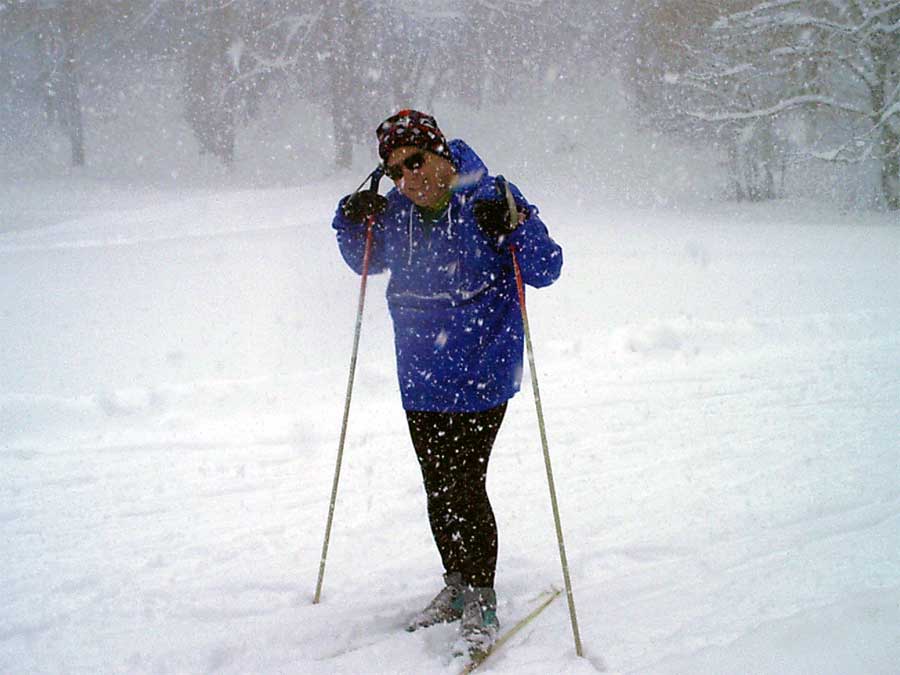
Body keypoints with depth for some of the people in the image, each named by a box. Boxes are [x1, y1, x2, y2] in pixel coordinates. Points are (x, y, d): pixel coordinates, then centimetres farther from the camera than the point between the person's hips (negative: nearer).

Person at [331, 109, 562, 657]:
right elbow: (368, 261, 21)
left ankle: (481, 603, 8)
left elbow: (545, 272, -13)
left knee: (464, 488, -8)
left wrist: (515, 226, -30)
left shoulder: (489, 201, -13)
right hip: (421, 377, 5)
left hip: (480, 375, -5)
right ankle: (457, 584, 33)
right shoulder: (395, 211, 1)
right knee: (438, 489, 14)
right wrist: (354, 223, 0)